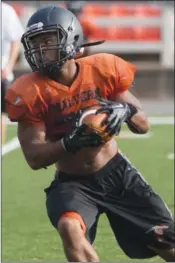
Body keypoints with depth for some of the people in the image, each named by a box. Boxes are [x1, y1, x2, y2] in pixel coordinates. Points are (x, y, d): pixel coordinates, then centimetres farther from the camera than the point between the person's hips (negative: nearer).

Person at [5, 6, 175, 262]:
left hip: (117, 173, 2)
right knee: (70, 228, -34)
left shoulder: (102, 70, -10)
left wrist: (126, 111, -24)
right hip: (72, 183, -2)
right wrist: (71, 142, -34)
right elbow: (34, 158, -16)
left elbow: (143, 124, -1)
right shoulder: (32, 92, -14)